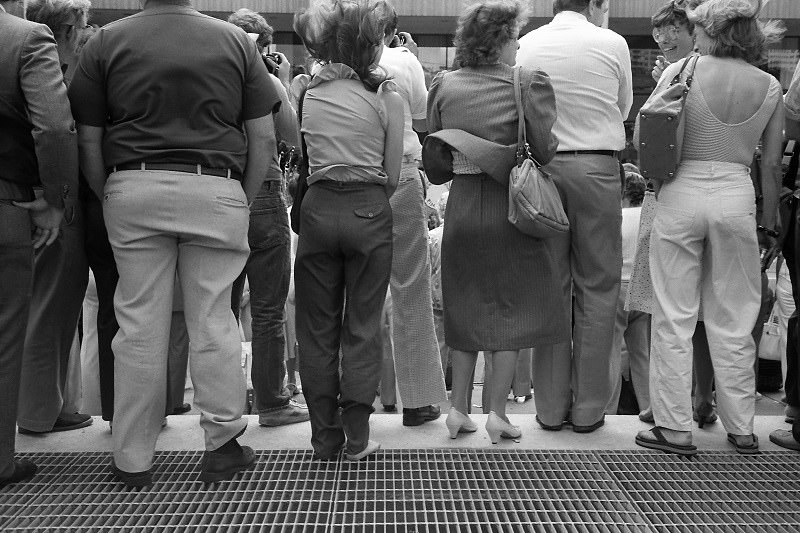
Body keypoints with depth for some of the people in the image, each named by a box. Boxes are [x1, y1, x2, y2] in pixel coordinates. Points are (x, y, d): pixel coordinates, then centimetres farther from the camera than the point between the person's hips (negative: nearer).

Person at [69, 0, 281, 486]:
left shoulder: (106, 41, 8)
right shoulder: (236, 40, 8)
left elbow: (89, 140, 4)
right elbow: (264, 137, 4)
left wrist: (109, 199, 14)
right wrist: (244, 203, 9)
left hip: (133, 189, 1)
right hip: (215, 190, 0)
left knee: (139, 324, 6)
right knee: (213, 321, 6)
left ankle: (133, 459, 16)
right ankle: (223, 444, 15)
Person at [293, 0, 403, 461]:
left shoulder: (310, 95, 8)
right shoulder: (387, 97, -2)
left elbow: (311, 157, 11)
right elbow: (392, 174, -1)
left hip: (318, 209, 3)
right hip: (369, 211, -2)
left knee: (318, 327, 10)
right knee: (363, 326, 7)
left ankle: (325, 436, 17)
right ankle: (357, 436, 13)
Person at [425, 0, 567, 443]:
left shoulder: (443, 85, 3)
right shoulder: (529, 82, -8)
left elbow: (434, 165, 3)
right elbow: (544, 152, -11)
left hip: (462, 206, 4)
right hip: (509, 207, -4)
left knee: (466, 306, 15)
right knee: (511, 306, 9)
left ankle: (459, 407, 18)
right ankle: (497, 411, 11)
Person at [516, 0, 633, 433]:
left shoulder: (527, 45, 6)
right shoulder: (612, 44, 1)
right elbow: (623, 110, 13)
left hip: (542, 167, 2)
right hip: (597, 168, -2)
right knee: (597, 287, 5)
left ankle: (551, 407, 13)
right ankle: (588, 409, 10)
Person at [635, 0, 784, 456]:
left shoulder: (682, 70, -2)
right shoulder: (769, 86, 5)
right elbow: (771, 165, 7)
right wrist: (769, 221, 17)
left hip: (682, 192, -2)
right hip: (737, 196, 2)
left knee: (675, 317, 5)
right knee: (734, 322, 12)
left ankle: (675, 427, 9)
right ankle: (741, 428, 23)